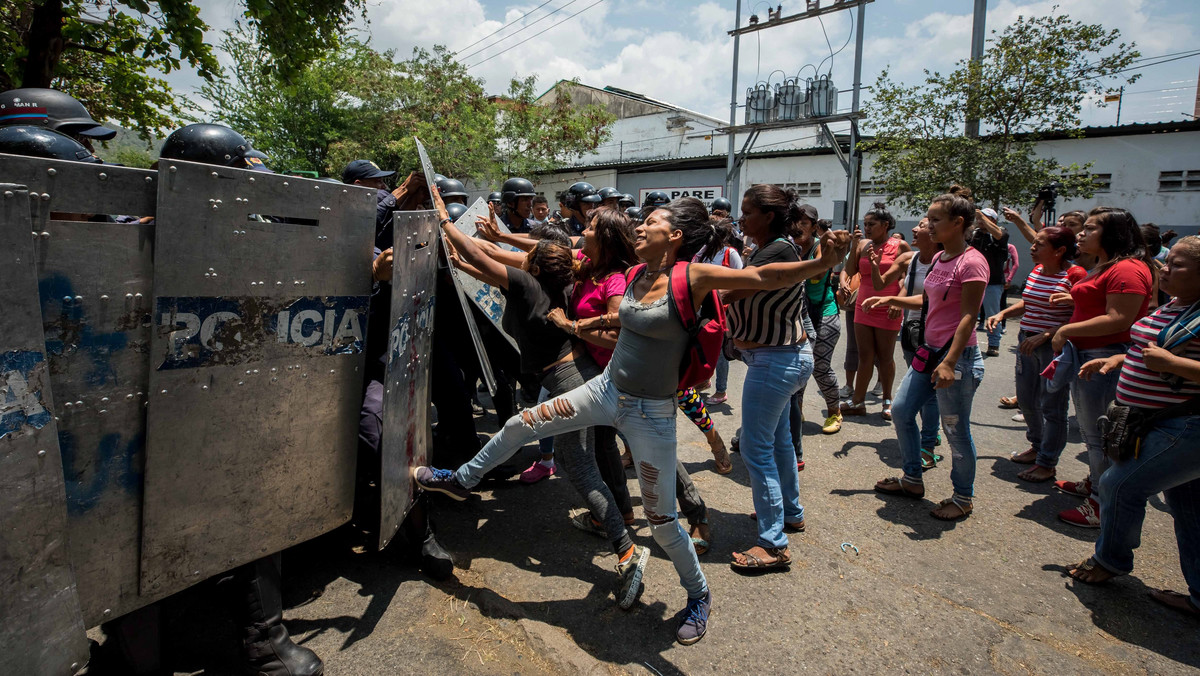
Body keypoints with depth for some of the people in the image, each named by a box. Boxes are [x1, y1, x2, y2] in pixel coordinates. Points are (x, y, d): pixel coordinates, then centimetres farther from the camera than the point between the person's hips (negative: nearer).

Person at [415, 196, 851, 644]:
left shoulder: (692, 277, -17)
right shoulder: (638, 276, 2)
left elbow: (768, 276, -27)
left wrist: (822, 262, -42)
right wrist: (601, 321, 26)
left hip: (651, 414, -6)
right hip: (606, 390, 6)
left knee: (661, 520, 5)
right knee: (520, 425, 10)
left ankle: (699, 597, 33)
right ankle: (459, 480, 37)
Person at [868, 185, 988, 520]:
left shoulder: (971, 262, -16)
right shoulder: (939, 259, 10)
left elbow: (968, 317, -20)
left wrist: (950, 363, -26)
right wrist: (890, 300, 10)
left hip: (957, 356, -9)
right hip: (929, 351, 9)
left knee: (955, 429, 3)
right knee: (901, 411, 13)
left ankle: (964, 497, 23)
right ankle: (912, 480, 30)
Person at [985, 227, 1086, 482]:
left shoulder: (1075, 275, -15)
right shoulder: (1036, 270, 9)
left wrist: (1045, 335, -25)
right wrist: (1003, 313, 9)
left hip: (1055, 347, -8)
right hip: (1027, 343, 8)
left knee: (1051, 406, 2)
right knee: (1026, 400, 18)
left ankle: (1047, 463, 15)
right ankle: (1037, 447, 38)